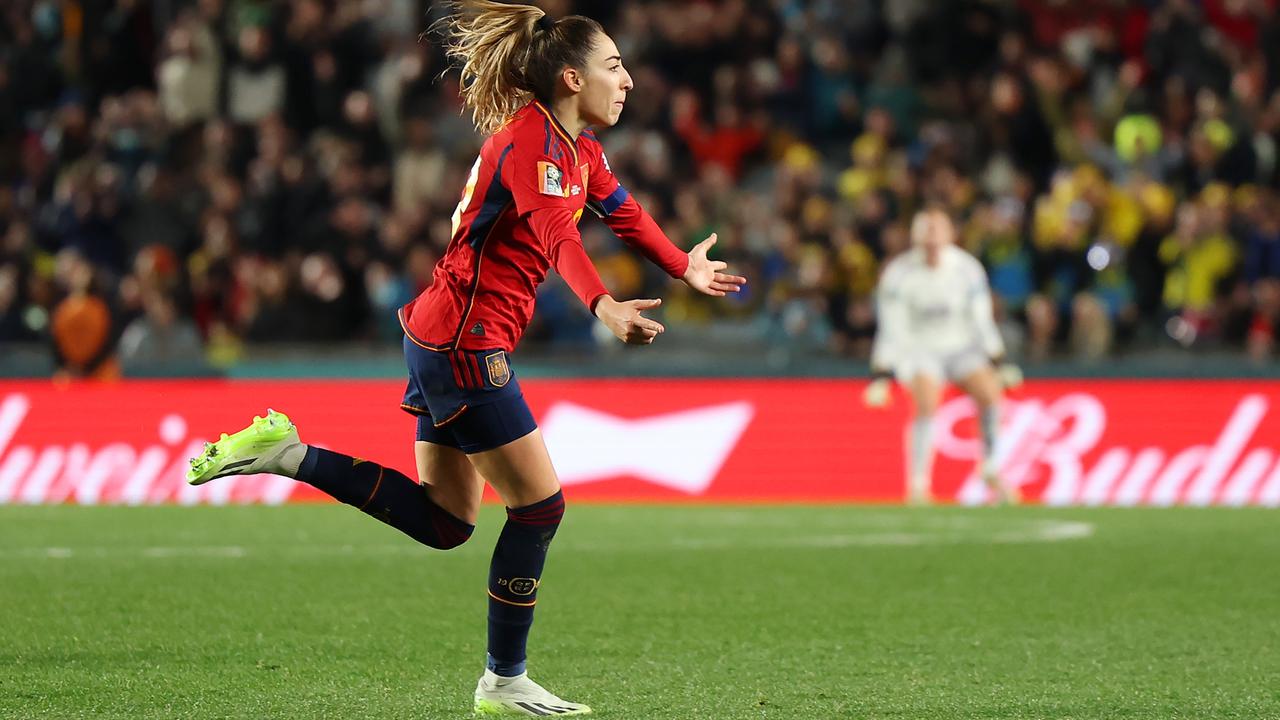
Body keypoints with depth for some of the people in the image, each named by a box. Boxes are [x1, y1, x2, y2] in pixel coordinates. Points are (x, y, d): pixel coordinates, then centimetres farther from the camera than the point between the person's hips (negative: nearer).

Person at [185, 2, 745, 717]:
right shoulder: (532, 142, -17)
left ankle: (287, 452, 9)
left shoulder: (579, 147, 12)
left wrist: (687, 267, 42)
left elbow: (625, 213, 32)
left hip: (452, 343, 10)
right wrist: (605, 306, -47)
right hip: (464, 342, -10)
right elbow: (558, 236, -34)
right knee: (540, 505, -2)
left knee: (446, 522, 11)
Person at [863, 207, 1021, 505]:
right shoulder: (899, 274, -16)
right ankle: (918, 482, -16)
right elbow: (891, 330, -13)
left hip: (961, 346, 3)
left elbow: (981, 321, -1)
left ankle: (990, 470, 0)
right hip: (920, 349, -3)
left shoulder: (967, 269, -9)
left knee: (989, 393, -19)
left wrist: (998, 364, 0)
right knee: (927, 403, -27)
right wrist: (880, 376, -16)